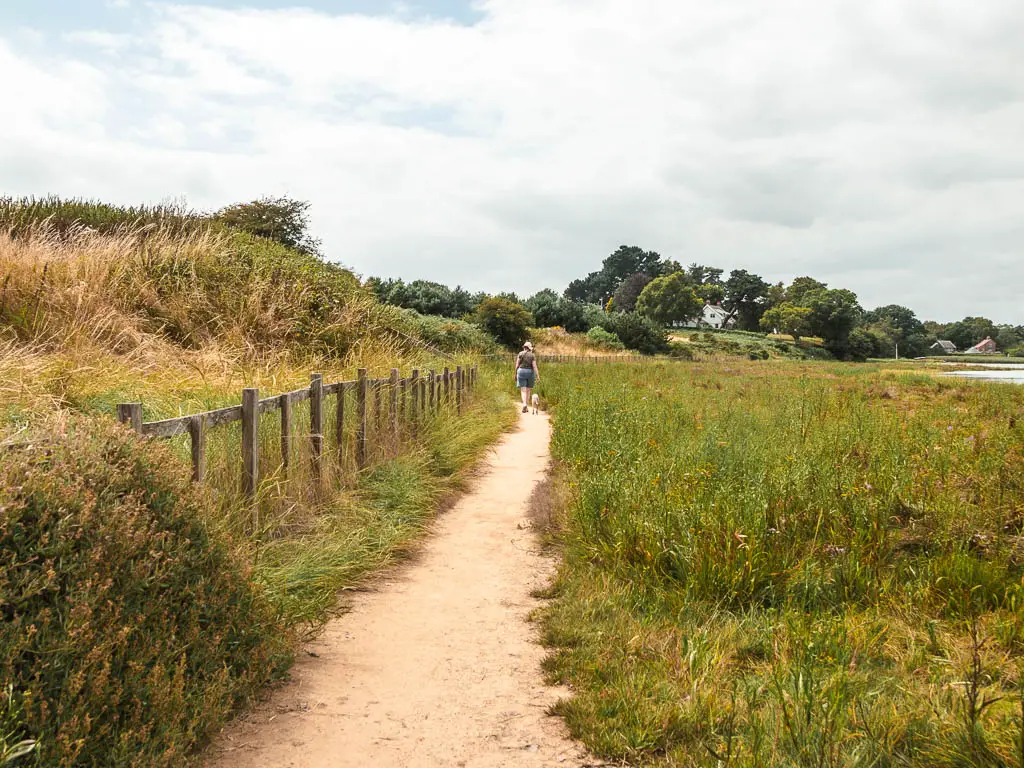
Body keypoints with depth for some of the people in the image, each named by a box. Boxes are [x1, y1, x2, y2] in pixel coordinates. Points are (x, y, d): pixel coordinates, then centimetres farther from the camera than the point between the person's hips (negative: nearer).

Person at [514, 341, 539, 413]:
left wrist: (516, 374, 7)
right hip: (530, 372, 1)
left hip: (521, 372, -1)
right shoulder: (532, 355, -2)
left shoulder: (520, 354, -2)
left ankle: (524, 404, -26)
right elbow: (534, 366, -9)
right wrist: (538, 376, -9)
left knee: (523, 390, -3)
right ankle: (527, 407, 14)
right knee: (528, 390, 14)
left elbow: (517, 365, -2)